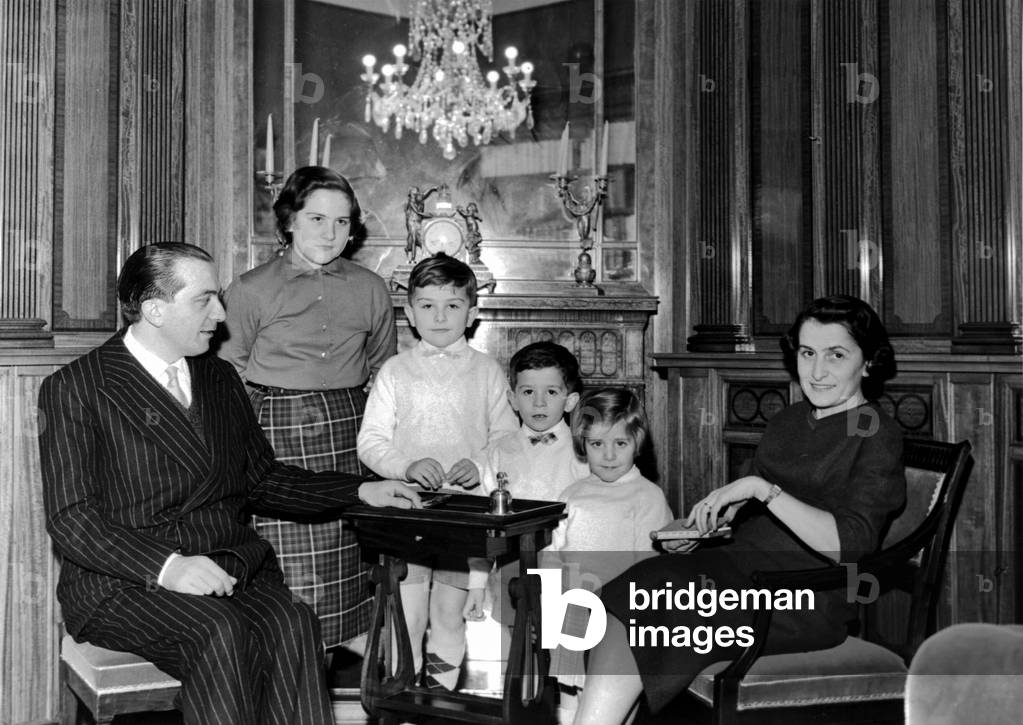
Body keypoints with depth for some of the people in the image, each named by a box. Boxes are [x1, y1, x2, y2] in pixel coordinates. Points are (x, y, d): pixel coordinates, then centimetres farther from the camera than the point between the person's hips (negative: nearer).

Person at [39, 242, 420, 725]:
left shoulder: (221, 379, 19)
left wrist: (360, 491, 13)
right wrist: (166, 567, -24)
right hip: (125, 582, -4)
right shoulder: (74, 389, -1)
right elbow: (70, 518, -9)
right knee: (220, 634, -34)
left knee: (292, 625, -28)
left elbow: (261, 481, 24)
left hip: (233, 569, 5)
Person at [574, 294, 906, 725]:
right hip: (747, 567, 6)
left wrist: (762, 489, -20)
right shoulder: (786, 422, 18)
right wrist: (701, 523, 5)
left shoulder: (877, 436, -3)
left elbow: (847, 545, -16)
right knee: (638, 589, -25)